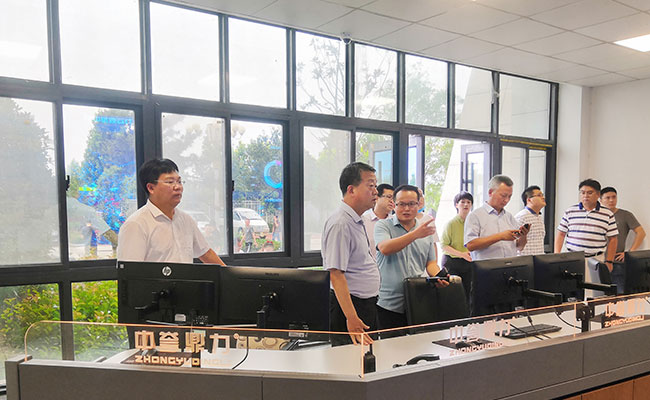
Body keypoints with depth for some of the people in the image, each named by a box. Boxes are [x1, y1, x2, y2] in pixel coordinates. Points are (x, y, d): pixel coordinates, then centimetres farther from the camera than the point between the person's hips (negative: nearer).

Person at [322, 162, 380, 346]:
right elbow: (336, 274, -24)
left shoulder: (358, 221, 13)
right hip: (350, 305, -10)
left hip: (367, 306, 10)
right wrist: (351, 318, -28)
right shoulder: (340, 224, -20)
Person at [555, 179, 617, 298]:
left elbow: (612, 239, 6)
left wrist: (609, 261, 1)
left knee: (595, 294, -1)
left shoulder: (608, 214, 4)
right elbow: (561, 234, 9)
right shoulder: (570, 212, 6)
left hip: (596, 260, -1)